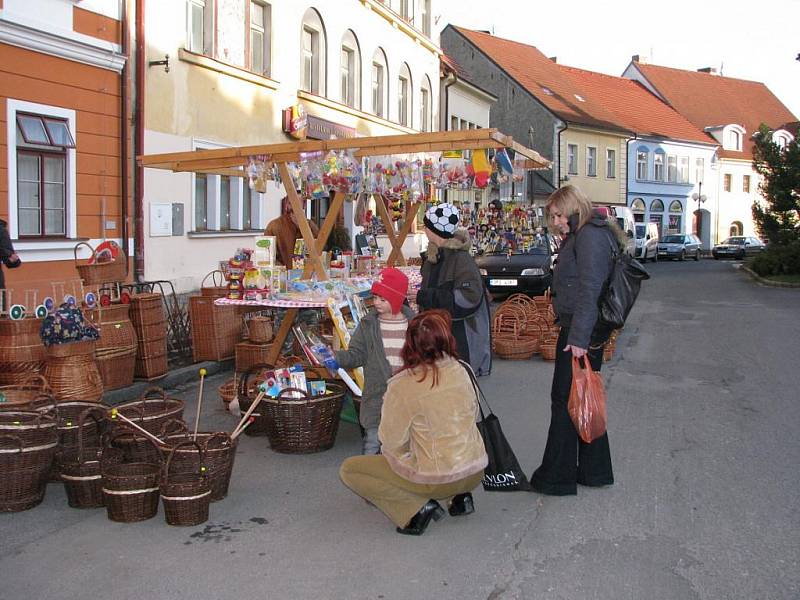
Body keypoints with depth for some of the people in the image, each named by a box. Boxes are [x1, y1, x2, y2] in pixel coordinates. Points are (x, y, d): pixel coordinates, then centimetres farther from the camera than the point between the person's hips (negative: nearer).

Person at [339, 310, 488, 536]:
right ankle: (461, 496, 17)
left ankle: (417, 507, -5)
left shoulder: (404, 386, -19)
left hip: (438, 479, -6)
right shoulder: (460, 370, -4)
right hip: (476, 472, 6)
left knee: (348, 470, 5)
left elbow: (391, 440, -12)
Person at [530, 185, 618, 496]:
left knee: (566, 399, -3)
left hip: (582, 332, -10)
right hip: (577, 329, 10)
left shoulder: (591, 236, -14)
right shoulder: (579, 236, 18)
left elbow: (589, 290, -22)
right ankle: (594, 470, 26)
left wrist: (579, 338, -24)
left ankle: (557, 476, 7)